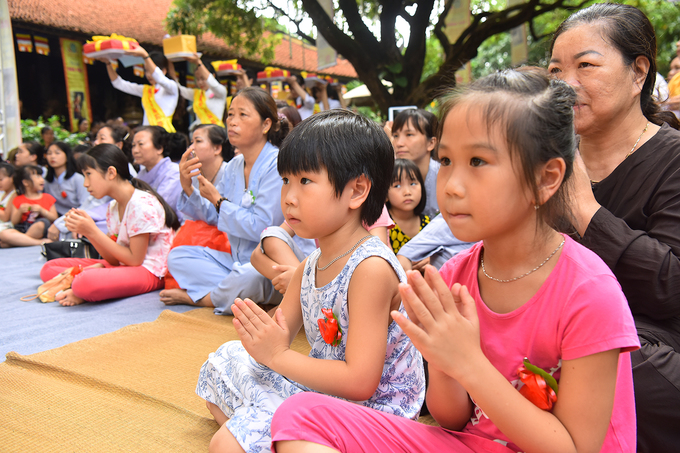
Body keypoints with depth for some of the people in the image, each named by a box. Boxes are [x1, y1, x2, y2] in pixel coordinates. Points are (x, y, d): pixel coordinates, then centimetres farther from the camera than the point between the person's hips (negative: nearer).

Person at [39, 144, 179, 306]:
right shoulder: (113, 207, 10)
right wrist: (86, 231, -8)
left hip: (149, 272, -9)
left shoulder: (142, 204, -17)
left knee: (87, 281, -36)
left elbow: (135, 259, -16)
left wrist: (93, 231, -15)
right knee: (49, 268, 3)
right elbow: (114, 259, 5)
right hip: (122, 265, 9)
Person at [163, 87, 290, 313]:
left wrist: (218, 200, -10)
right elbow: (213, 217, 17)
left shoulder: (276, 165, -15)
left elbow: (261, 228, -20)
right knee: (177, 256, 2)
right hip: (238, 260, 8)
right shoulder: (234, 166, 8)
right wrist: (188, 189, -1)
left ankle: (200, 297, -5)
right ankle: (239, 293, -15)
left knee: (248, 276, -38)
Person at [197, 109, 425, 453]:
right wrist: (261, 338, -18)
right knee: (222, 364, 18)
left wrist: (279, 356, -21)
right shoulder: (309, 267, 3)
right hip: (322, 388, 9)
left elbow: (360, 382, -28)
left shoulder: (371, 268, -26)